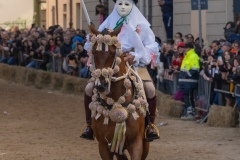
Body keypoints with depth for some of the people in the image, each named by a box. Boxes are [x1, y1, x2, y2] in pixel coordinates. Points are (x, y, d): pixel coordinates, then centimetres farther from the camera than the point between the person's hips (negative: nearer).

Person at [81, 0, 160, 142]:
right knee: (89, 88, -16)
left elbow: (152, 47, -3)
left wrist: (136, 57, -20)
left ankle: (150, 125, -10)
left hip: (135, 65, -2)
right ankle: (90, 125, 2)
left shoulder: (141, 25, 0)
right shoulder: (109, 23, 7)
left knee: (150, 88, -28)